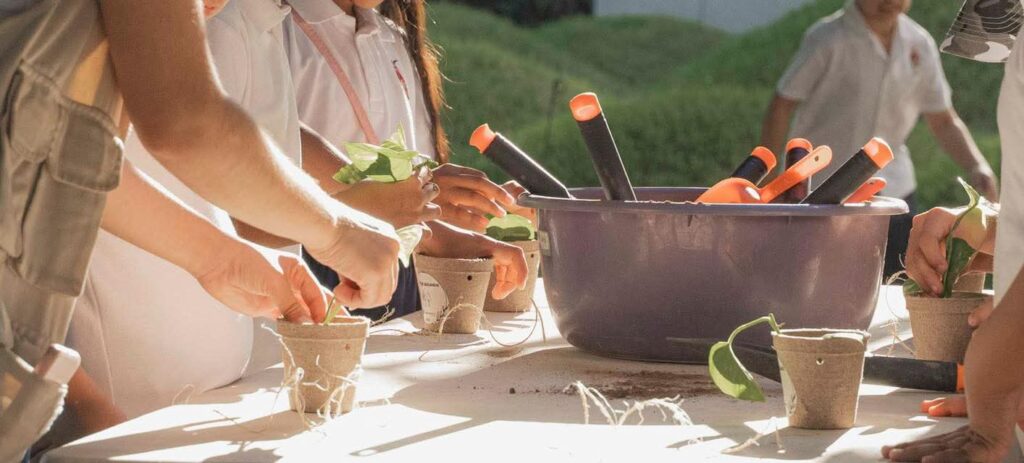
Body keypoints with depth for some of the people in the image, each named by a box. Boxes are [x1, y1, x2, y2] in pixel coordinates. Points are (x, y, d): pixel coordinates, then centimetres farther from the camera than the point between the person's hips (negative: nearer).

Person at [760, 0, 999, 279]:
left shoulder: (920, 45, 4)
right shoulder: (827, 39, -12)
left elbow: (944, 122, 12)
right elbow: (781, 107, -8)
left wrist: (977, 166, -6)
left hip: (893, 191, 5)